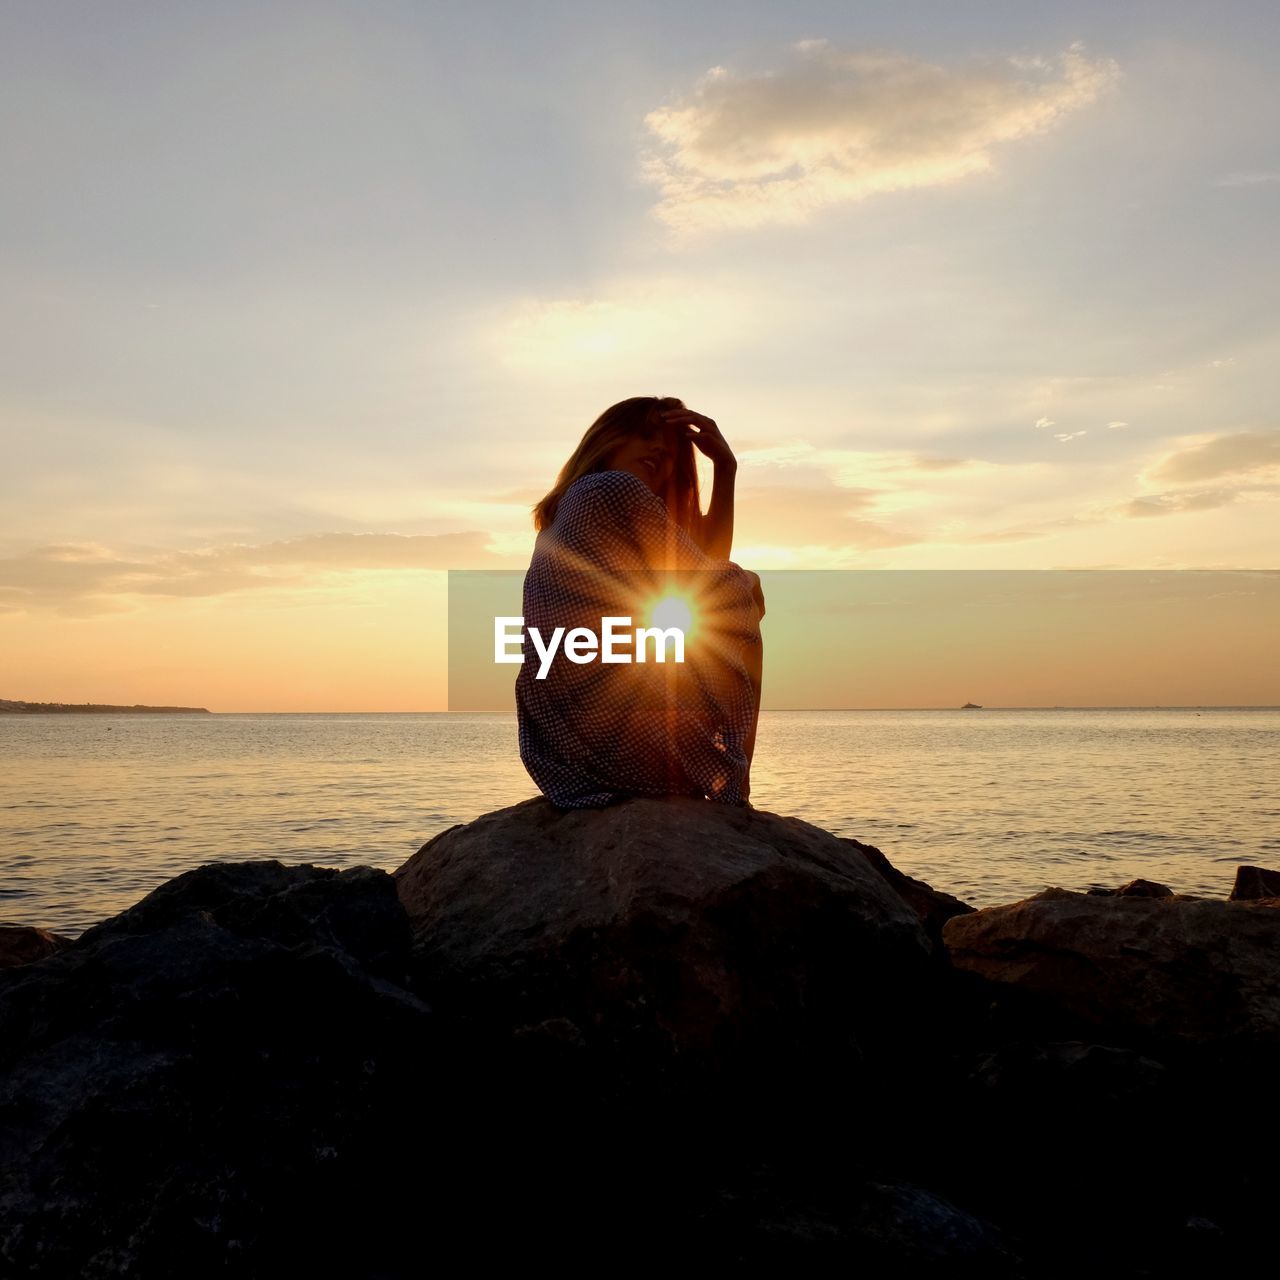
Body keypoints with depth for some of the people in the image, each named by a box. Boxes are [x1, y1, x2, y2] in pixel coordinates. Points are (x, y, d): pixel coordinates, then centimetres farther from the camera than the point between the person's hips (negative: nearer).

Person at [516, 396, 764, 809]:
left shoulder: (564, 514, 20)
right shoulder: (617, 490, -7)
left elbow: (706, 567, 19)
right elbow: (706, 587, -1)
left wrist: (725, 469, 16)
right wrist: (748, 589, 20)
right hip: (627, 740, -9)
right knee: (744, 620, 16)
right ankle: (735, 797, 18)